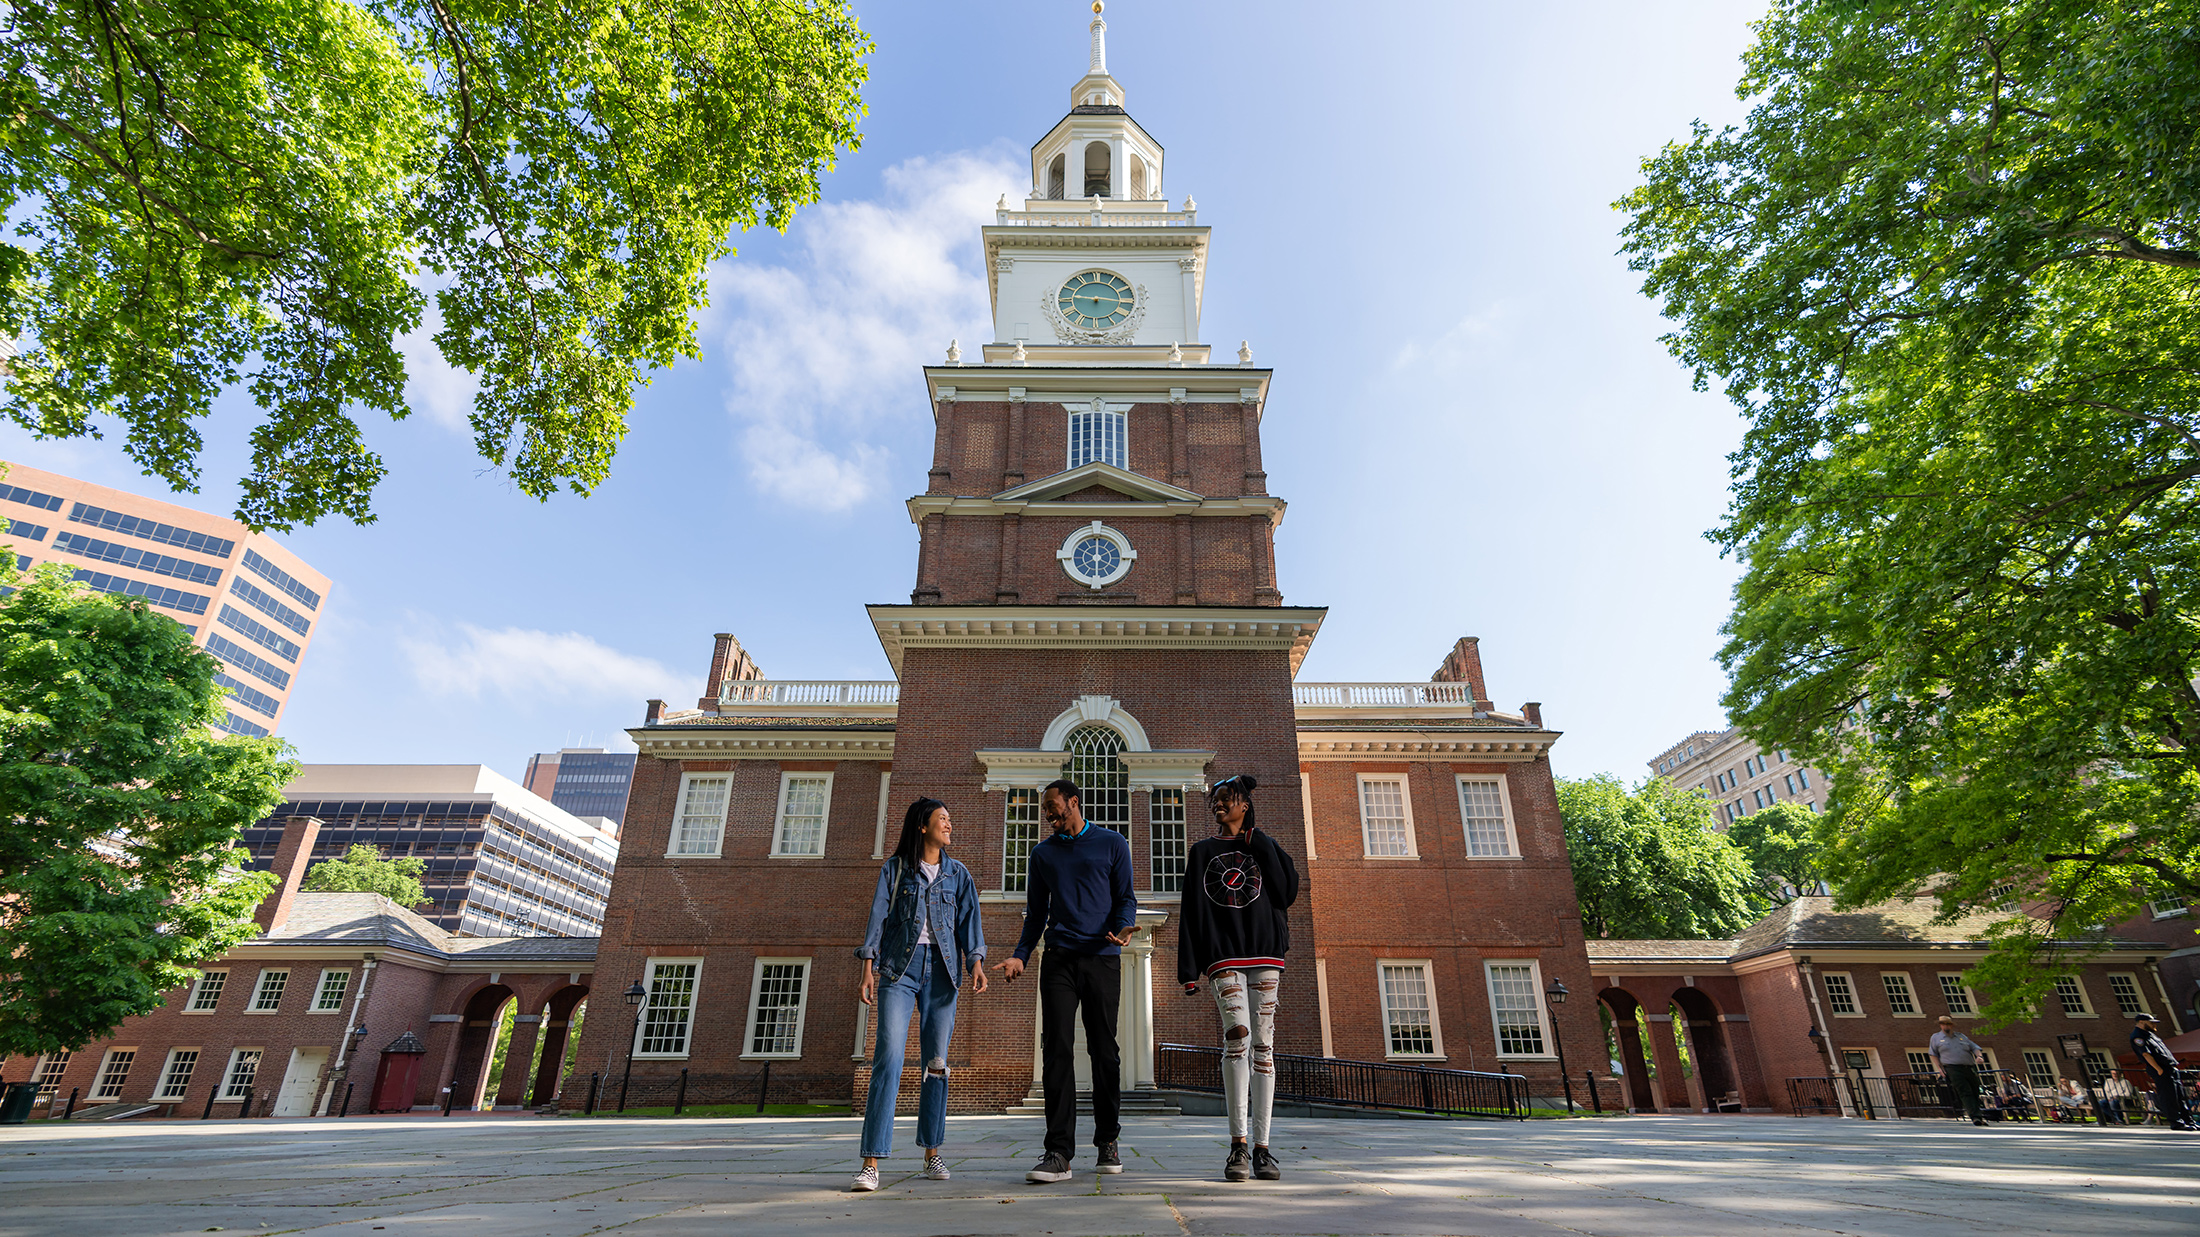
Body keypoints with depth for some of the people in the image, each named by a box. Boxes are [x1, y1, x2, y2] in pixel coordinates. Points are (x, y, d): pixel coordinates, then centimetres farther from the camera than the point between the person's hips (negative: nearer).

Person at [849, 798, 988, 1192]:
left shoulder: (958, 874, 13)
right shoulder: (893, 869, 7)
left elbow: (969, 920, 5)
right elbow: (878, 917, 2)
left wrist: (976, 961, -10)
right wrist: (868, 968, -8)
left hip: (941, 969, 3)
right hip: (899, 968, -2)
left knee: (936, 1062, 5)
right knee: (889, 1059, -12)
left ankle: (932, 1152, 18)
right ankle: (871, 1163, -10)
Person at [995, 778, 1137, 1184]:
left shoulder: (1112, 844, 9)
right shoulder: (1043, 853, 17)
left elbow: (1125, 897, 7)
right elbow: (1036, 913, 18)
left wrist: (1123, 929, -14)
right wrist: (1021, 955, 5)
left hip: (1102, 958, -2)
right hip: (1058, 960, 2)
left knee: (1104, 1051, 3)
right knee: (1057, 1049, -7)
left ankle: (1107, 1142, 17)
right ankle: (1058, 1152, -6)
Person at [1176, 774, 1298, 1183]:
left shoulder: (1264, 847, 15)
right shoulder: (1202, 851, 14)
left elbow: (1287, 895, -1)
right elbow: (1191, 911, 8)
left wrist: (1260, 845, 0)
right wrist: (1189, 970, 1)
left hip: (1264, 952, 1)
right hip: (1222, 955, -1)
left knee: (1263, 1045, 0)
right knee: (1236, 1033, -20)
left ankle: (1261, 1148, 6)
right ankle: (1238, 1145, -14)